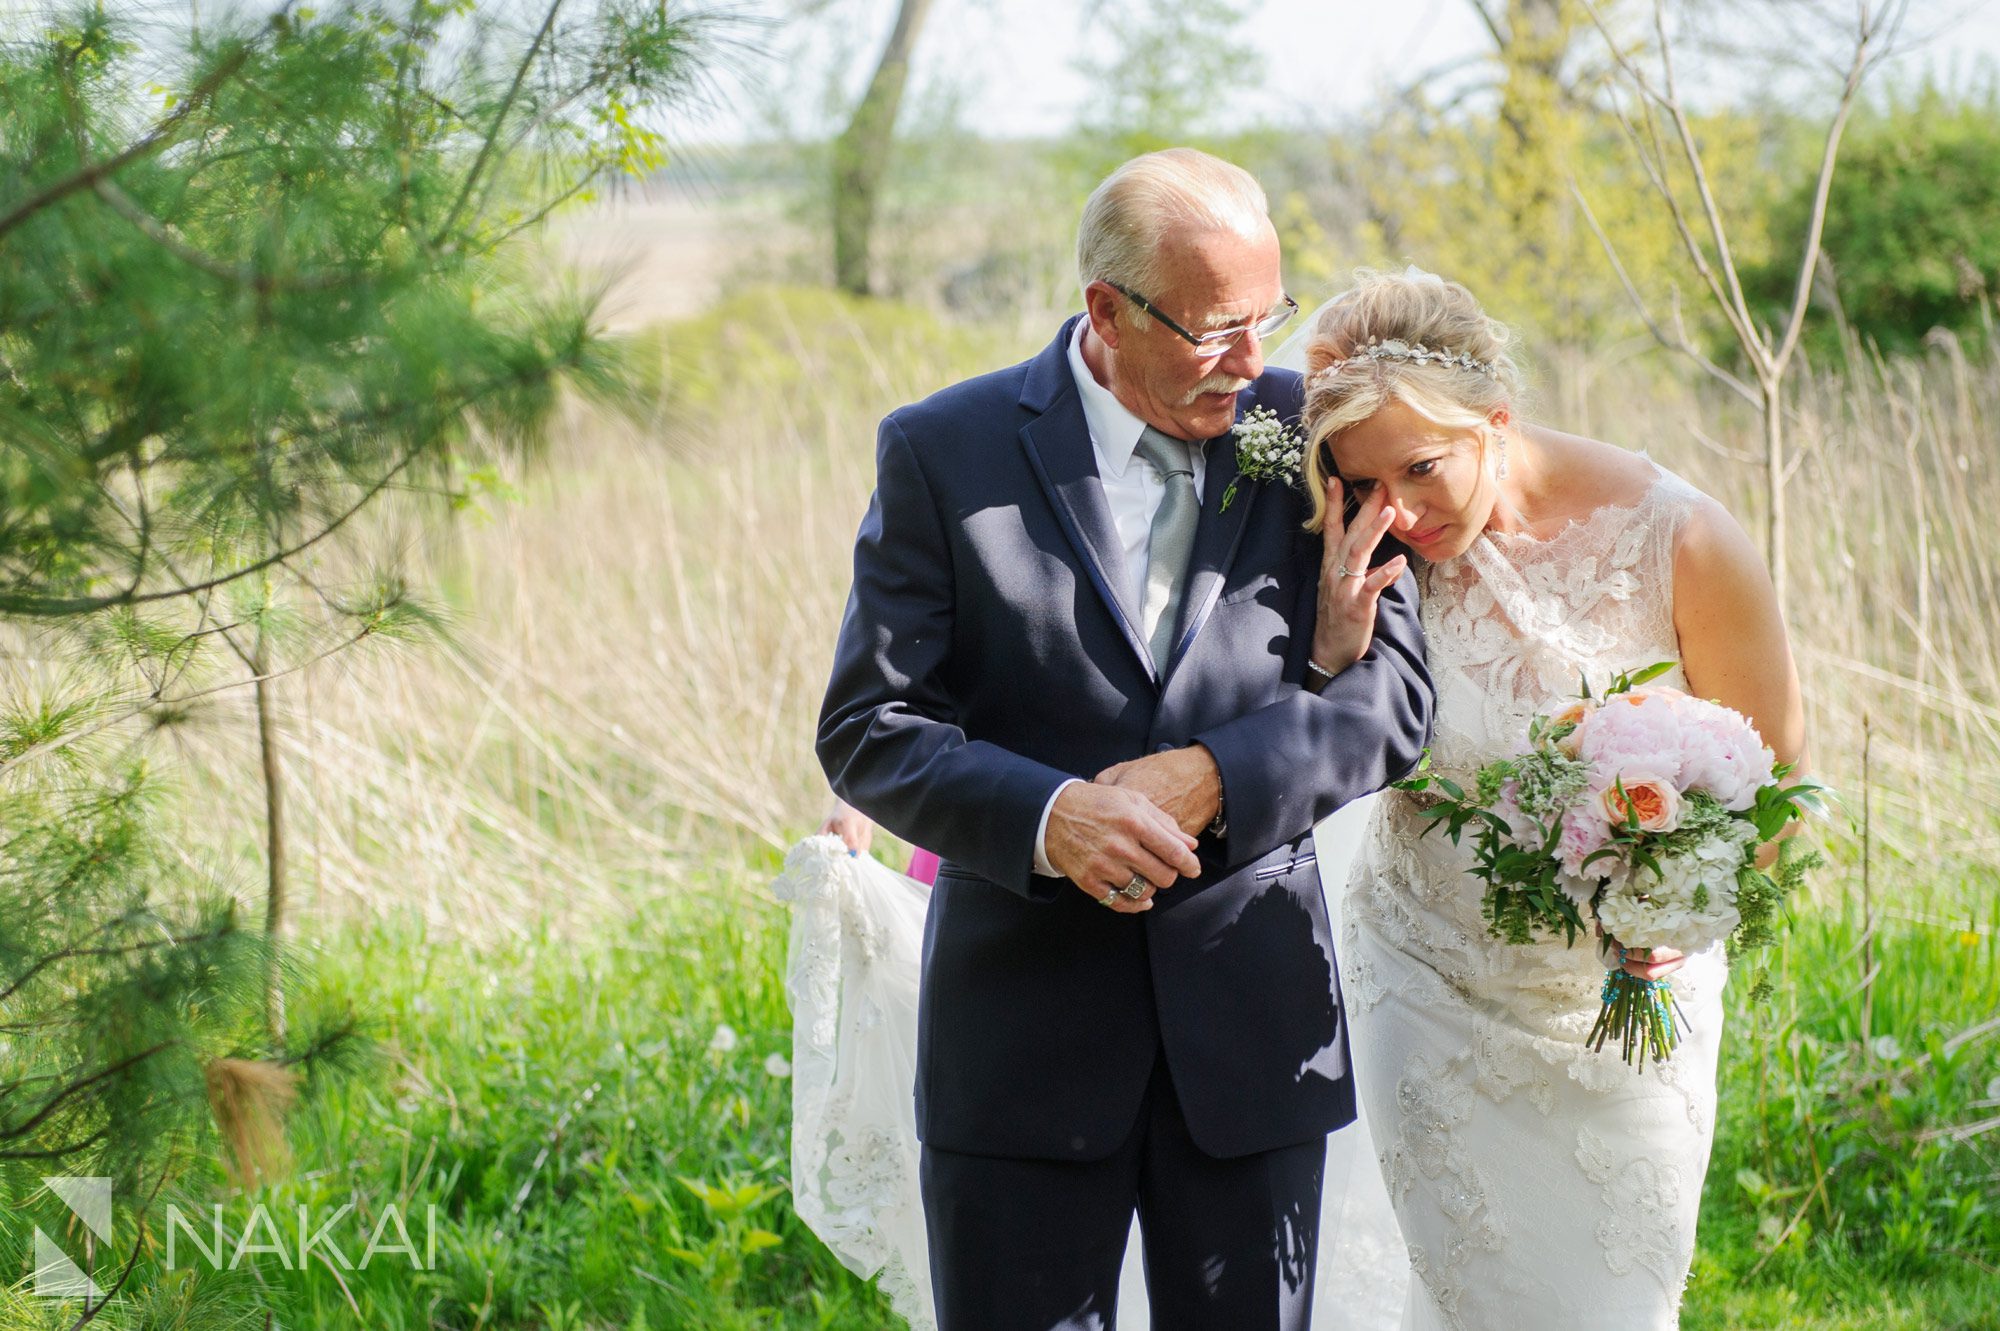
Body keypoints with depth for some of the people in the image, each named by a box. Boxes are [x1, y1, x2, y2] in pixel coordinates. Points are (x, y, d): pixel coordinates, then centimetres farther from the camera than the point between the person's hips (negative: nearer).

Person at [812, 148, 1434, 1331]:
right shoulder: (944, 454, -4)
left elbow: (1394, 700, -2)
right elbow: (868, 732, -7)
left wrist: (1208, 780, -19)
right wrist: (1048, 816, -25)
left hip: (1253, 1023, 2)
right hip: (1026, 1023, -2)